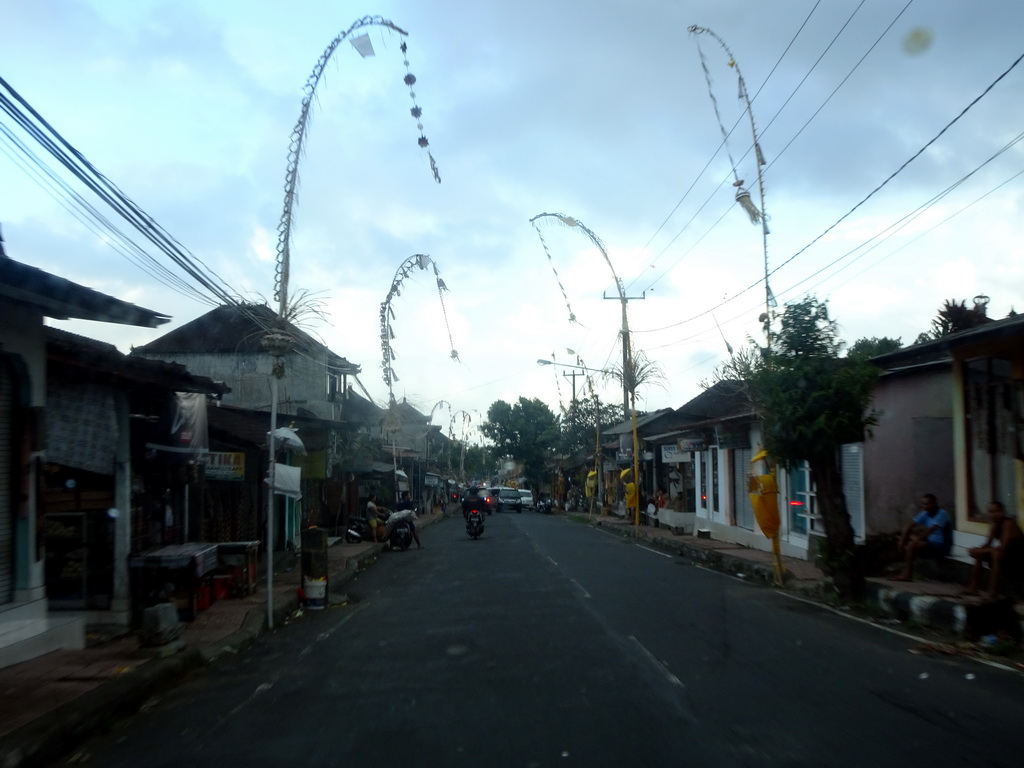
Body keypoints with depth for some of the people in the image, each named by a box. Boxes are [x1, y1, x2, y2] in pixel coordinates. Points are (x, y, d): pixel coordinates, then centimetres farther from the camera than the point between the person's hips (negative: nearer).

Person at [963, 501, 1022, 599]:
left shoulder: (1008, 523, -23)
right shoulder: (994, 523, 2)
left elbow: (1003, 547, -31)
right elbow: (988, 543, 3)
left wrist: (981, 551, -28)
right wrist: (979, 550, -18)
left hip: (1017, 556, -9)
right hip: (1006, 552, 9)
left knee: (996, 554, -34)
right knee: (979, 554, -1)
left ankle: (992, 592, -32)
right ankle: (973, 587, 1)